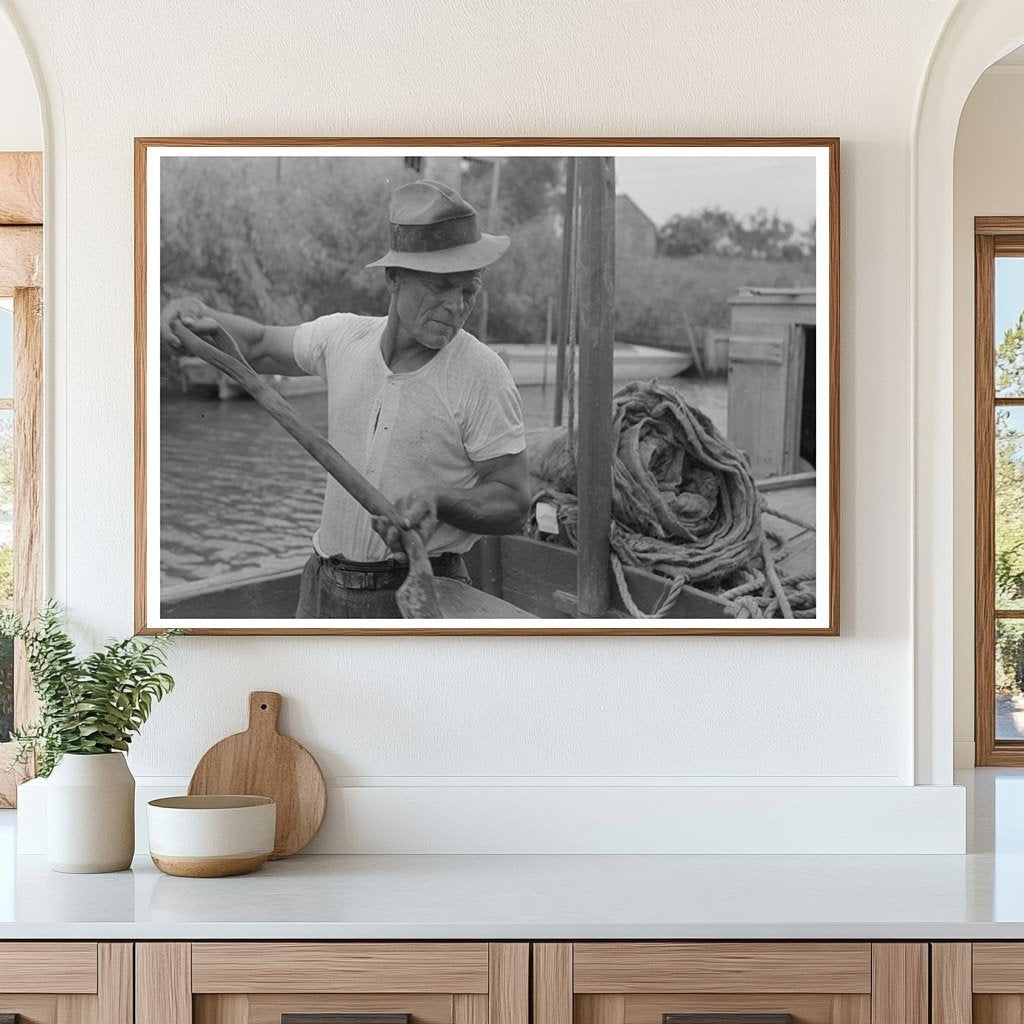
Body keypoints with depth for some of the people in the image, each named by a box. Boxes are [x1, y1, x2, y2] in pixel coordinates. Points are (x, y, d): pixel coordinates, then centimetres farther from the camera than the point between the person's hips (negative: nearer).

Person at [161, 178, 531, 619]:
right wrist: (204, 319, 3)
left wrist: (435, 500, -27)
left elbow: (513, 504, -9)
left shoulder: (482, 375, -12)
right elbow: (260, 347, 23)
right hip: (324, 587, 5)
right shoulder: (344, 336, 3)